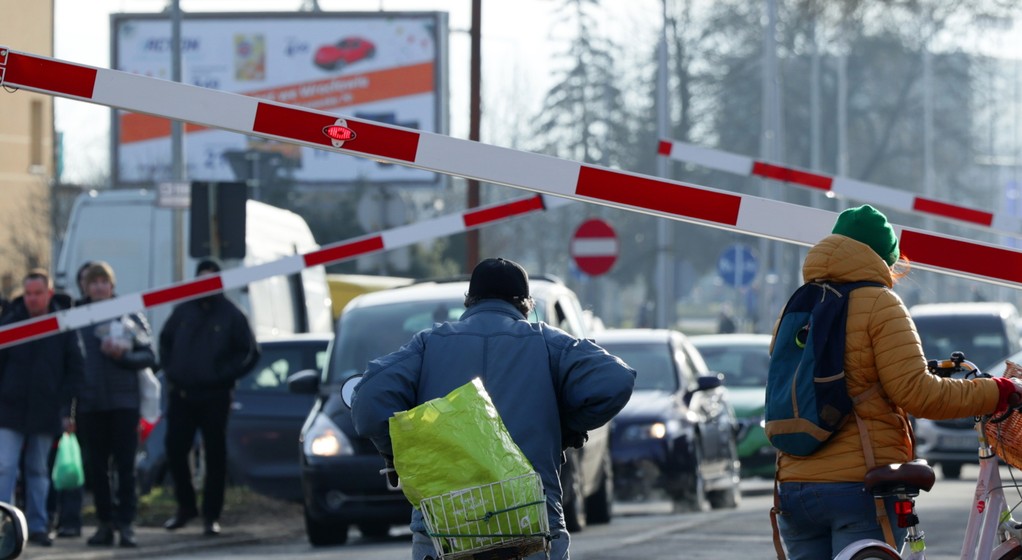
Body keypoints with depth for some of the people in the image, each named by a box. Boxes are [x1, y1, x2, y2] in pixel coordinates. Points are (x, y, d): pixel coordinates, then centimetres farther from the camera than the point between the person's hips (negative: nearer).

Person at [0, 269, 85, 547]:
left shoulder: (64, 328, 1)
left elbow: (74, 370, 3)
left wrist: (67, 408, -2)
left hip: (45, 413, 1)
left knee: (38, 470, 10)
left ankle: (37, 526, 16)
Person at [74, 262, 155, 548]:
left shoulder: (131, 317, 6)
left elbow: (149, 356, 4)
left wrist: (123, 356, -15)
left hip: (124, 402, -2)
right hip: (89, 403, 2)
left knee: (126, 465, -5)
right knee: (95, 467, 2)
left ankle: (126, 524, -4)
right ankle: (105, 522, 9)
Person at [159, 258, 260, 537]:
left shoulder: (231, 315, -1)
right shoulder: (183, 310, 8)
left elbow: (250, 353, 2)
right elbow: (165, 341, 21)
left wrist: (224, 375, -7)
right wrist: (171, 372, 8)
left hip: (214, 398, -3)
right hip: (180, 395, 3)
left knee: (215, 456, -1)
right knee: (175, 450, 2)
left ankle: (211, 515, 4)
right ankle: (185, 505, 19)